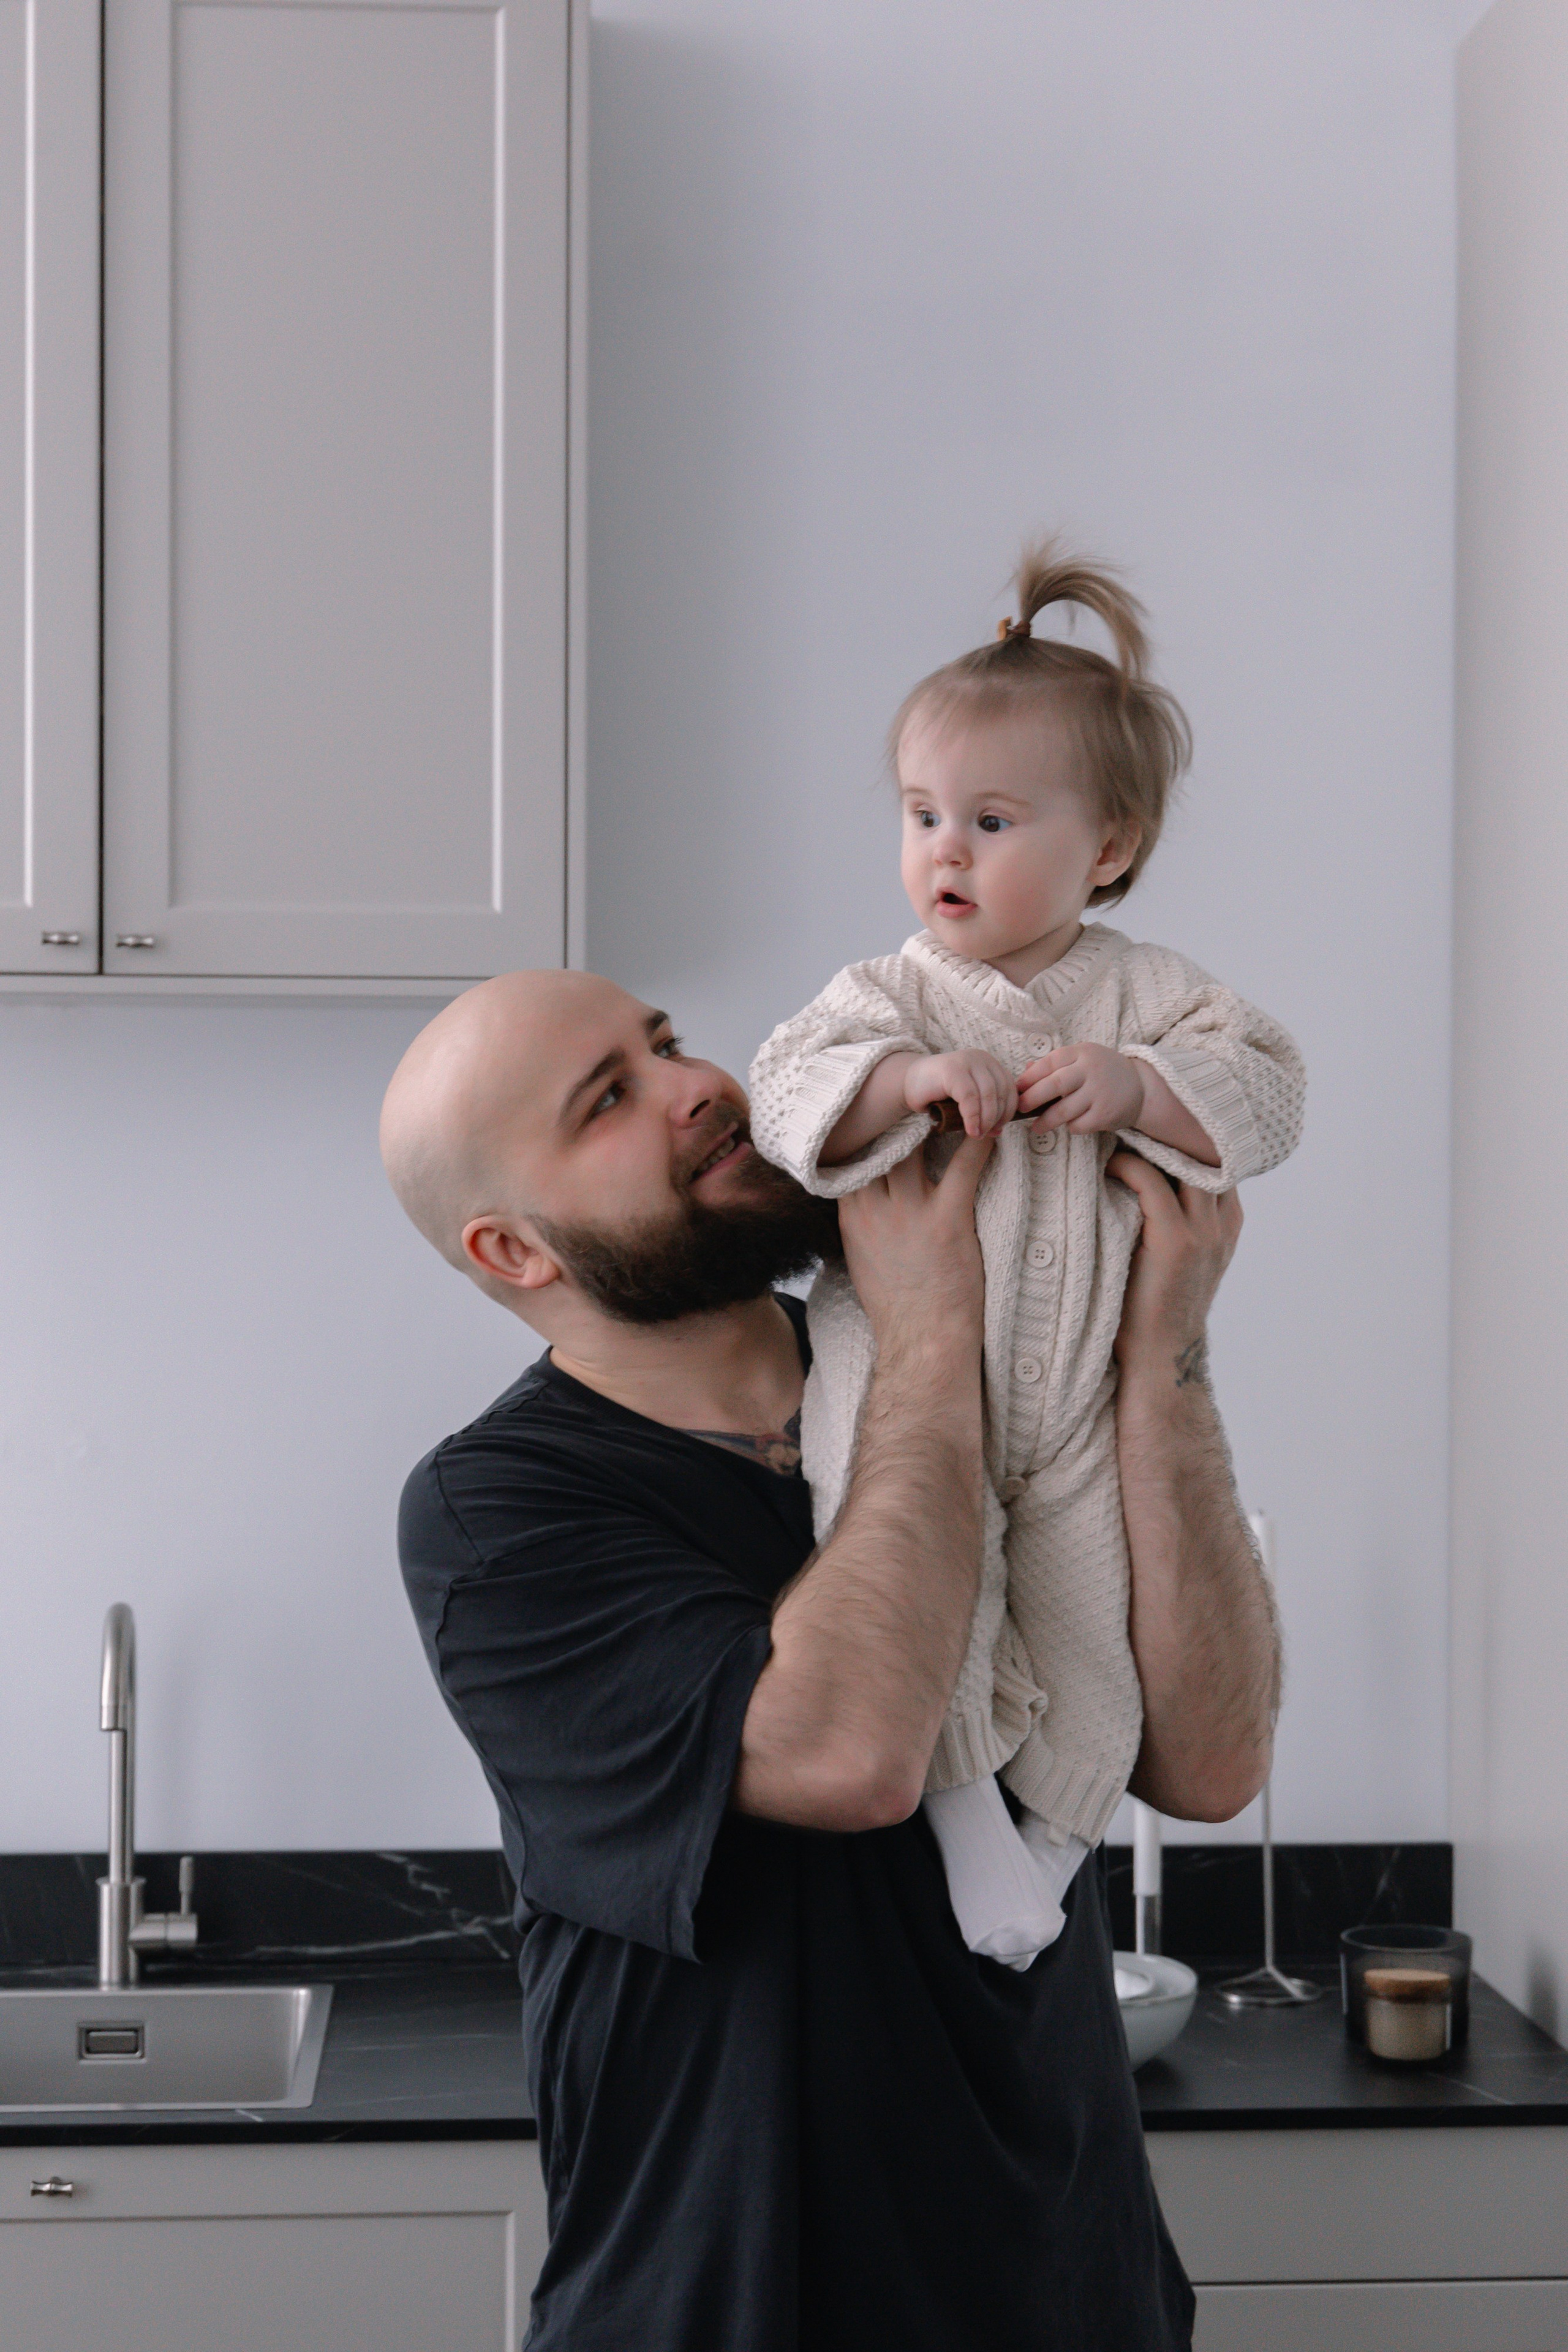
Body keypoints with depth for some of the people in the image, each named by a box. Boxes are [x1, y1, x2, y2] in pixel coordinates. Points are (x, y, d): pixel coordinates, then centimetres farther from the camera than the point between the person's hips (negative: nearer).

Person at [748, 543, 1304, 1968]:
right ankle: (959, 1789, 1)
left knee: (1098, 1632, 1)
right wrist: (909, 1078, -28)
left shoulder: (1148, 995, 5)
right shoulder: (887, 997, 1)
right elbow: (783, 1100, -12)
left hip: (1079, 1386, 2)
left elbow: (1265, 1093, -5)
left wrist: (1132, 1087, -20)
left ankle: (1049, 1839, 21)